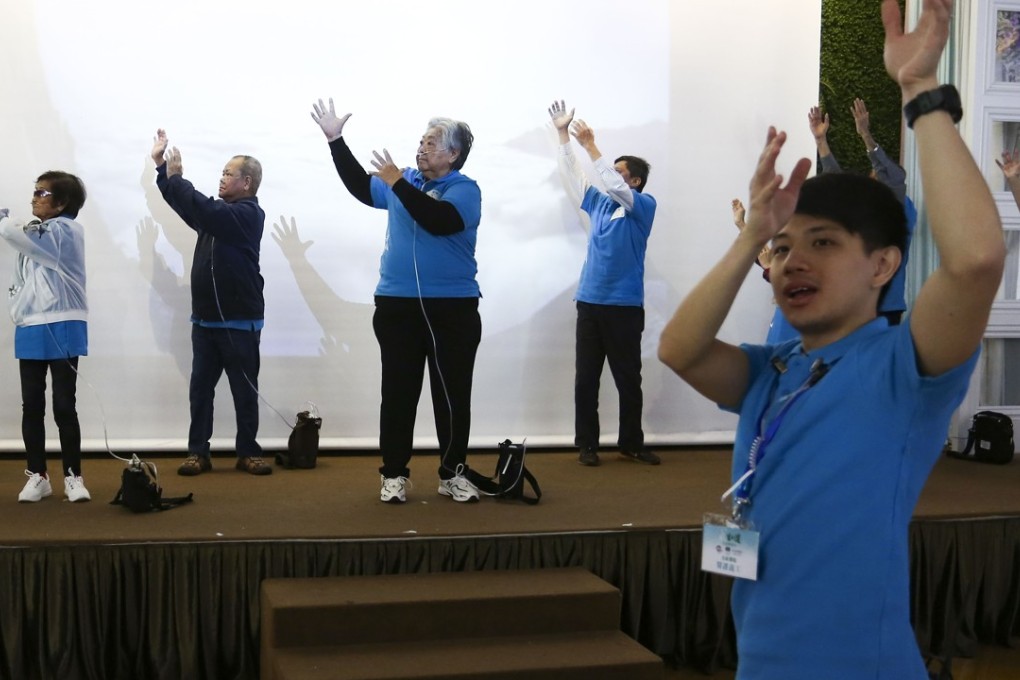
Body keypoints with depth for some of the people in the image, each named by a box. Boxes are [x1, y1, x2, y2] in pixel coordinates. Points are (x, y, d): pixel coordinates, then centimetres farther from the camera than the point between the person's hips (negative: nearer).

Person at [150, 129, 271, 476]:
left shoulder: (248, 214, -11)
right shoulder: (219, 211, 15)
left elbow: (205, 209, -25)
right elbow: (183, 204, 15)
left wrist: (176, 176, -15)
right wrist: (160, 164, 6)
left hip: (239, 321, -8)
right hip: (205, 319, 8)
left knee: (244, 389, 1)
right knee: (200, 387, 5)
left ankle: (248, 453, 9)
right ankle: (198, 452, 9)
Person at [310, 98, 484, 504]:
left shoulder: (465, 189, -6)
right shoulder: (407, 181, 10)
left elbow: (439, 220, -25)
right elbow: (361, 187, 24)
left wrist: (397, 183, -22)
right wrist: (336, 140, 19)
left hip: (452, 309, -4)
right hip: (397, 306, 4)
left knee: (452, 395, 3)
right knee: (397, 393, 4)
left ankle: (454, 472, 13)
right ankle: (394, 473, 11)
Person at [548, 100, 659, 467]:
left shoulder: (644, 206, -2)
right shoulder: (599, 203, 12)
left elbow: (616, 188, -19)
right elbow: (573, 174, 12)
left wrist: (590, 145, -21)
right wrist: (563, 134, 1)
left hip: (625, 306, -4)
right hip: (589, 303, 4)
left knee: (629, 379, 5)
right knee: (585, 378, 4)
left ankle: (632, 443, 16)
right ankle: (587, 444, 11)